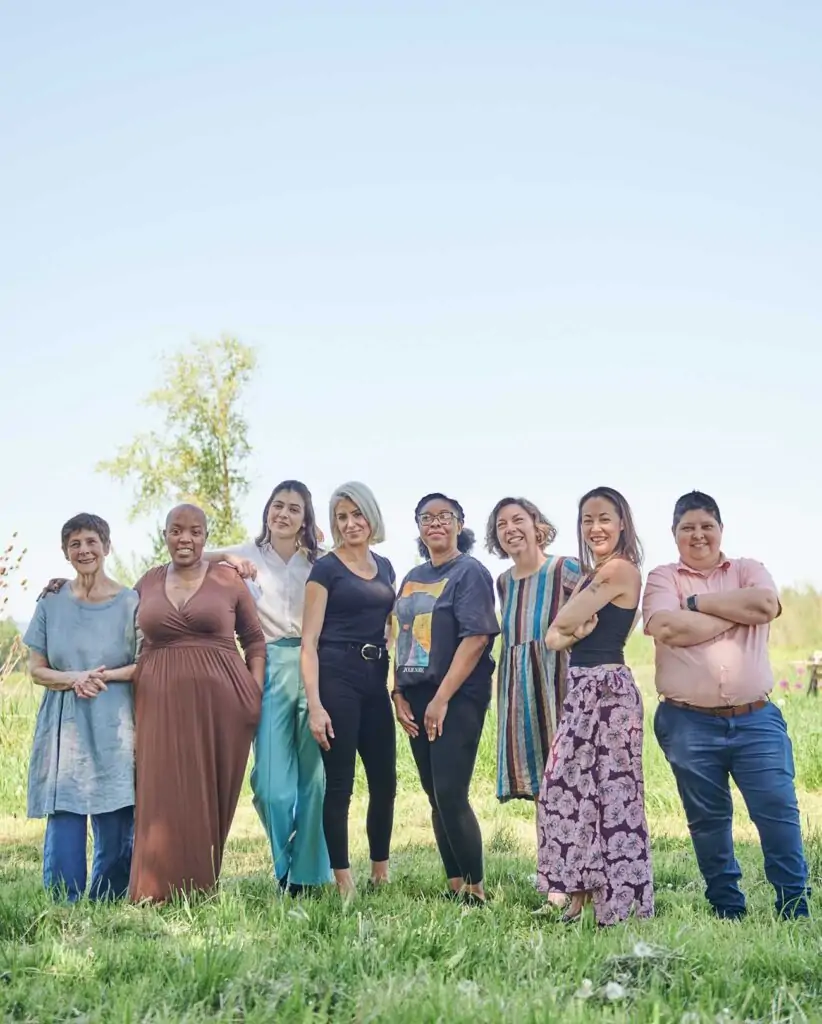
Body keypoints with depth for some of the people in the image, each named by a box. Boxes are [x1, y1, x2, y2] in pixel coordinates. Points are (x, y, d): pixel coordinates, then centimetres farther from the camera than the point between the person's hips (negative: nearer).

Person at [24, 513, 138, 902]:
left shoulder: (130, 603, 2)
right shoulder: (52, 601, 7)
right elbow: (37, 669, 8)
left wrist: (106, 675, -12)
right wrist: (74, 678, -10)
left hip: (114, 727, -1)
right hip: (64, 725, 1)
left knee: (116, 824, -1)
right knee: (64, 820, -4)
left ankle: (107, 903, 14)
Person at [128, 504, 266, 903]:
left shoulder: (228, 579, 4)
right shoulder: (147, 583, 10)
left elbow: (255, 639, 10)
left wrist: (256, 691, 0)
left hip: (220, 700, -1)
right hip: (161, 701, 1)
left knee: (211, 796, 3)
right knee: (164, 795, -2)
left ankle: (202, 887, 13)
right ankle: (161, 892, 4)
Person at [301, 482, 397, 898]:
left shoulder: (384, 567, 14)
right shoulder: (326, 568, -3)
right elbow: (309, 642, -7)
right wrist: (315, 705, -15)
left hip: (375, 681, 6)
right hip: (336, 679, -6)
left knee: (385, 782, 9)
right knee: (339, 784, -2)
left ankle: (381, 875, 23)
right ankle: (344, 884, 6)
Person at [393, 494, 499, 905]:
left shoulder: (470, 572, -6)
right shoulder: (413, 578, 15)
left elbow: (476, 638, -15)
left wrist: (442, 698, -19)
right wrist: (398, 693, 5)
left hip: (457, 699, -7)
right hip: (415, 700, 7)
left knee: (451, 796, -12)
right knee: (435, 797, 8)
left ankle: (474, 888, -1)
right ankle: (454, 884, 15)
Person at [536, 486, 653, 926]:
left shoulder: (620, 569, -12)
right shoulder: (591, 576, 17)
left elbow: (563, 622, -15)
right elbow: (554, 637, 8)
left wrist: (571, 625, 6)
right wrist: (577, 630, -11)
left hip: (607, 688, -10)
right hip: (581, 689, 10)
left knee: (610, 791, -6)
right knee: (567, 790, 10)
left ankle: (620, 905, 0)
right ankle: (579, 898, 17)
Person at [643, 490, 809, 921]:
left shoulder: (748, 570, 10)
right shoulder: (663, 578, 4)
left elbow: (766, 606, -12)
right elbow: (668, 629, -16)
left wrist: (698, 602, -8)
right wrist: (736, 613, -7)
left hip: (756, 720, 1)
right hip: (689, 725, 0)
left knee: (779, 812, -4)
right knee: (708, 820, 9)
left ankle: (794, 910, 6)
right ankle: (727, 911, 22)